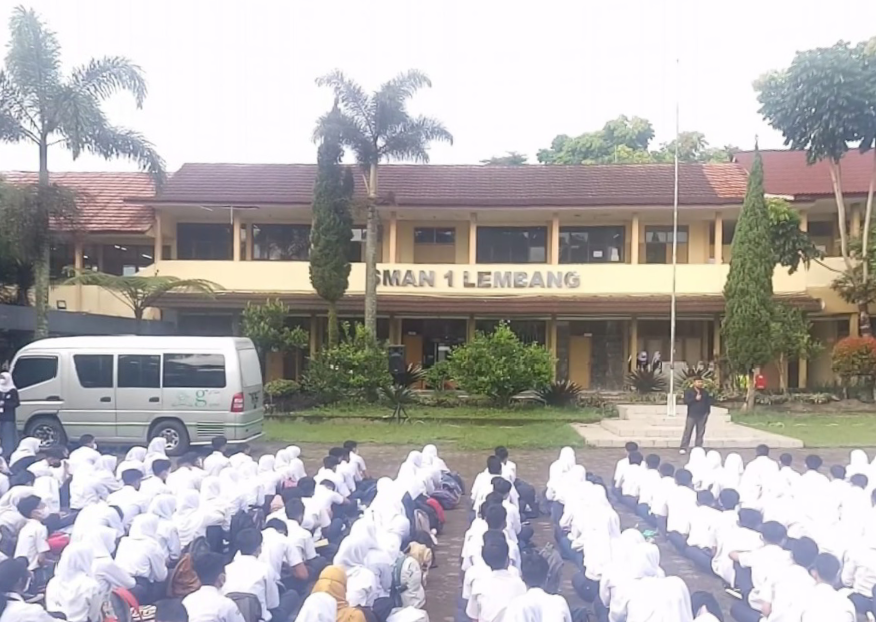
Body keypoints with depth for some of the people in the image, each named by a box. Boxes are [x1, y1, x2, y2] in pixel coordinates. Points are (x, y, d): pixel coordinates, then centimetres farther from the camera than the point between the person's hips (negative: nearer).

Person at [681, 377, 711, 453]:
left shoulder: (705, 392, 10)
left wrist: (707, 411, 3)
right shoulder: (688, 391, 0)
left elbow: (709, 401, 13)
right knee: (688, 431, -5)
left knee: (700, 432, 5)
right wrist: (695, 399, -19)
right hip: (692, 415, -3)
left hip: (702, 415, 3)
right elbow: (686, 401, -11)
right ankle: (683, 448, -4)